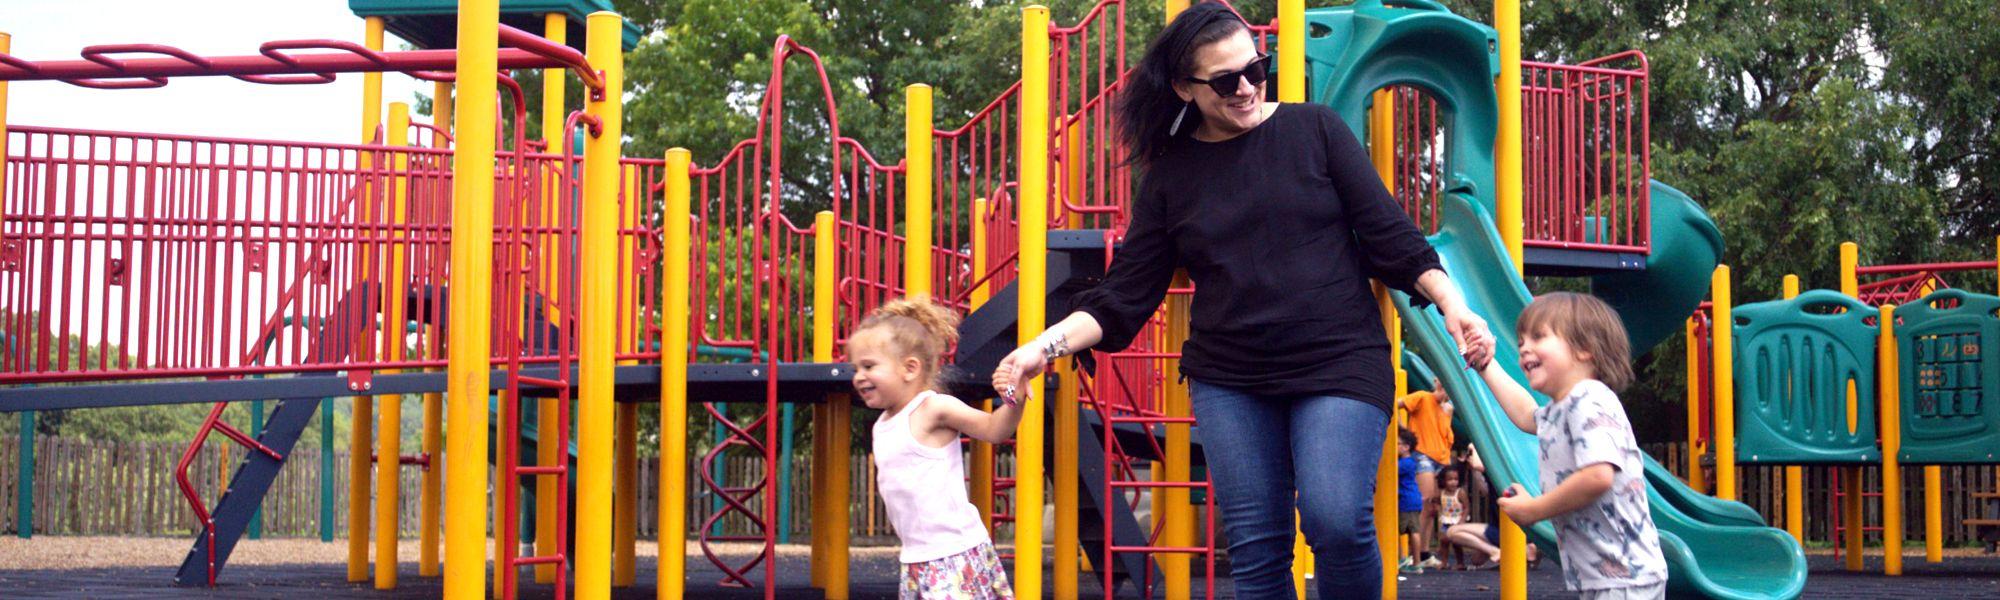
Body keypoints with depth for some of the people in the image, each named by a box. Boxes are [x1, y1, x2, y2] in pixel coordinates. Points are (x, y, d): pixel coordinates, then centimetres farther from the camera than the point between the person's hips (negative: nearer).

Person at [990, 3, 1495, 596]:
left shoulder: (1314, 130, 2)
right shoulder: (1172, 173, 7)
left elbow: (1390, 235, 3)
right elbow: (1124, 296, 7)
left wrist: (1451, 303, -10)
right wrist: (1045, 345, -7)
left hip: (1339, 363, -2)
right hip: (1228, 383, 2)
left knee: (1336, 521, -22)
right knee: (1255, 549, 1)